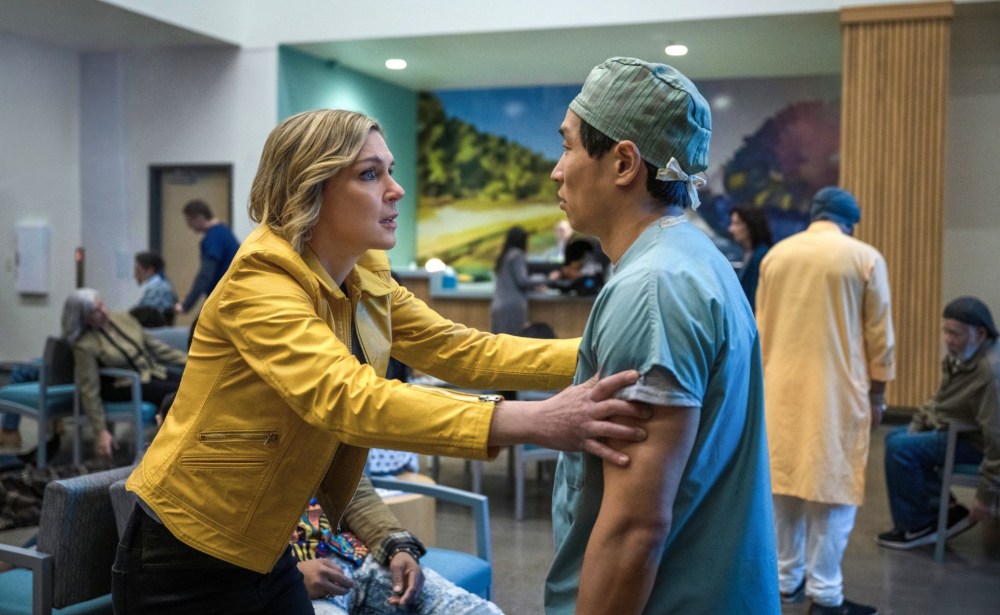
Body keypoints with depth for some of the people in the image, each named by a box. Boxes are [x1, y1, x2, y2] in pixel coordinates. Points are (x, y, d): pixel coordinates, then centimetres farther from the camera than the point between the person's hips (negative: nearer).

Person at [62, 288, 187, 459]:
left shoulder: (124, 319, 1)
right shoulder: (85, 345, -16)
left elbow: (154, 345, 11)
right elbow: (89, 390, -14)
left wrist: (187, 360, 7)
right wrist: (100, 431, -16)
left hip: (153, 370, 7)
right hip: (124, 387, -6)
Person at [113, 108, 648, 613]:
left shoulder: (365, 280, -1)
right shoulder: (259, 284, -25)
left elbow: (462, 350, -6)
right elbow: (349, 400, -39)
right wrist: (529, 422, -49)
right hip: (187, 566, -7)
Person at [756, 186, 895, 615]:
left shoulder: (776, 254, 7)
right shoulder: (866, 258, -4)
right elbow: (879, 335, -2)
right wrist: (877, 393, 7)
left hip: (782, 388, 4)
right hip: (837, 391, -4)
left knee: (784, 482, 12)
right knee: (833, 487, 2)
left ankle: (787, 579, 22)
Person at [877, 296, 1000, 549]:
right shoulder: (960, 356, 0)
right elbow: (939, 399, 18)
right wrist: (916, 425, 6)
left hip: (974, 443, -10)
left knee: (900, 449, -21)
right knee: (895, 437, 17)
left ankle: (916, 526, -2)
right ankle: (947, 512, 13)